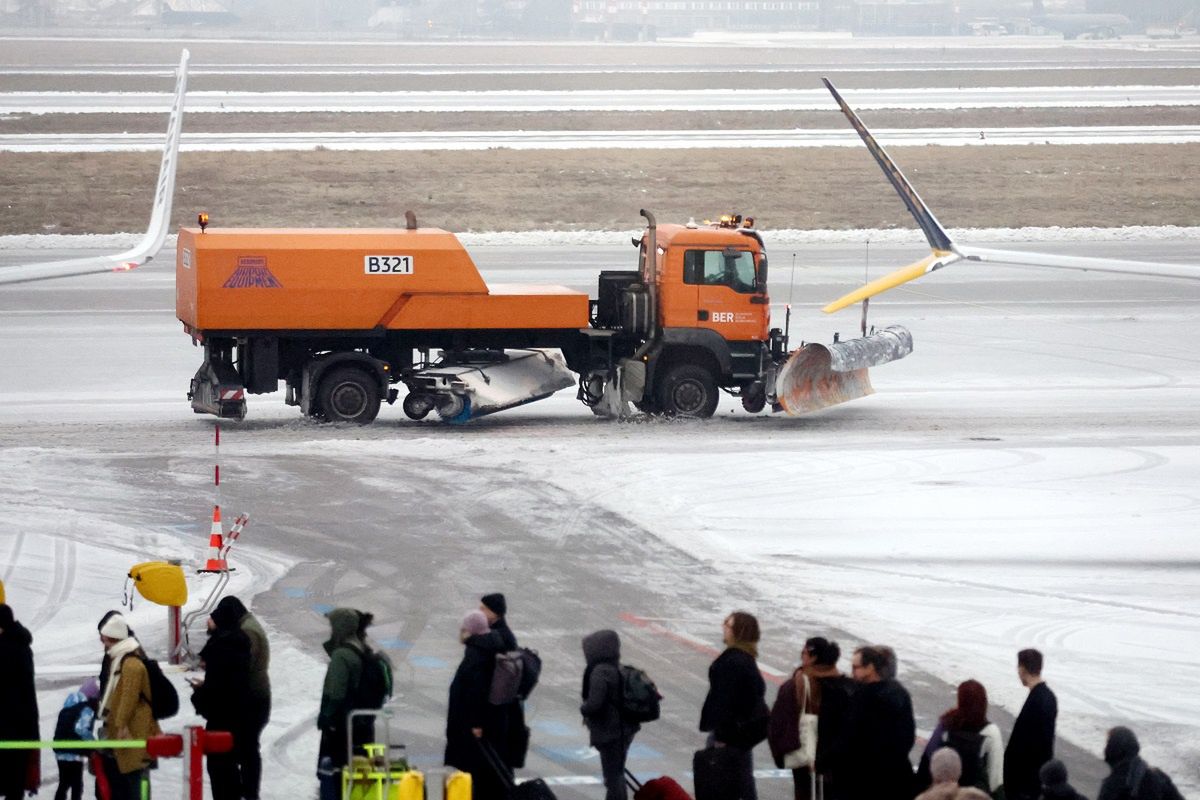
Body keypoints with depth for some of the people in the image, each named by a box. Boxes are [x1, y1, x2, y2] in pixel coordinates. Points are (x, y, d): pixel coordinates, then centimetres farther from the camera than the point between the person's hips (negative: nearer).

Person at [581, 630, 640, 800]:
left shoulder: (600, 673, -20)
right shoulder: (619, 669, 7)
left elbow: (594, 704, -27)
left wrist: (583, 709, -5)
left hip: (610, 734, -9)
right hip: (625, 730, 9)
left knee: (613, 777, -2)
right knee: (617, 774, 22)